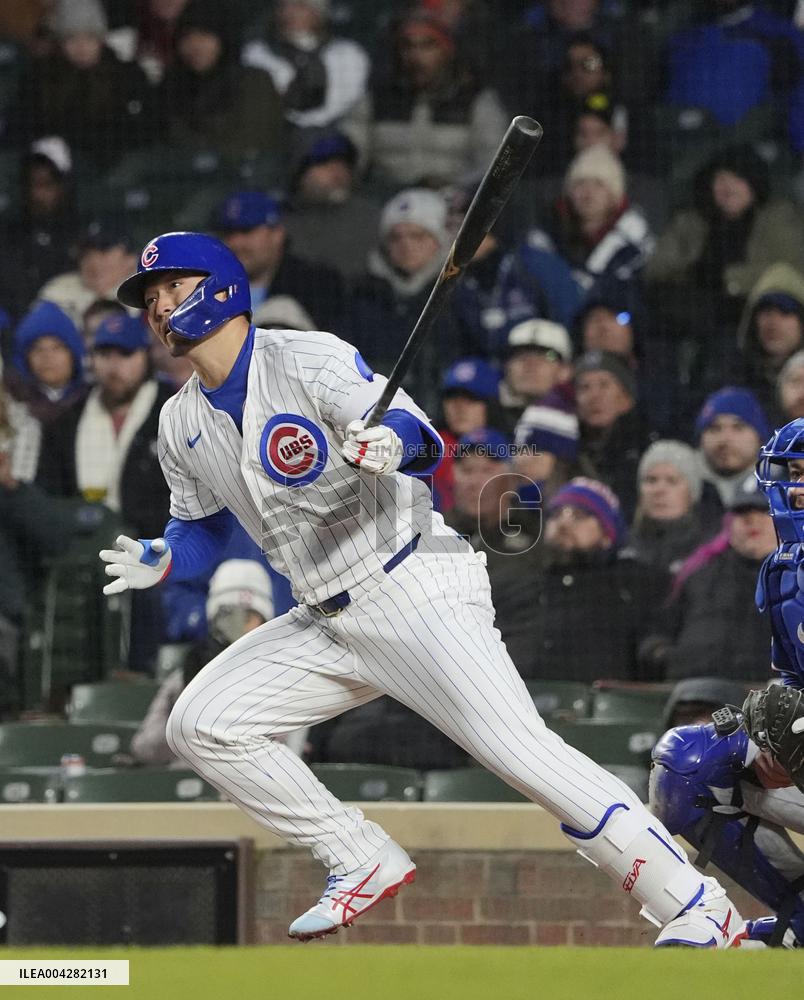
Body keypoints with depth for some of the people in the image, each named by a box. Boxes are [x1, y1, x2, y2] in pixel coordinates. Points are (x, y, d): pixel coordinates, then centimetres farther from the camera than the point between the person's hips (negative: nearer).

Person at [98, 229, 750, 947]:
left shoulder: (309, 360, -11)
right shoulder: (183, 423, 9)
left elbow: (421, 439, -23)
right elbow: (204, 528, 22)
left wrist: (390, 443, -46)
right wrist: (158, 559, 0)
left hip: (416, 592, -8)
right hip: (328, 624, 8)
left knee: (518, 749, -21)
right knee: (201, 726, -2)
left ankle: (699, 906, -20)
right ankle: (363, 863, 6)